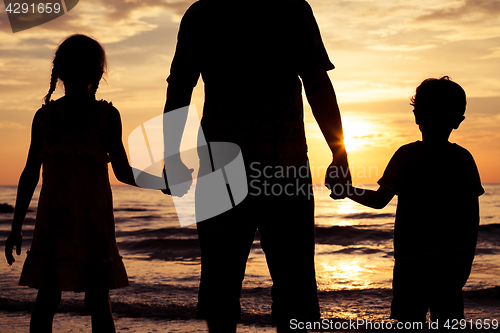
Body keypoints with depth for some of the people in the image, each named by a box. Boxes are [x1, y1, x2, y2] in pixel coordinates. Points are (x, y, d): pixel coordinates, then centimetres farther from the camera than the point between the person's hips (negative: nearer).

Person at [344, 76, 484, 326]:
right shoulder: (464, 158, 4)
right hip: (451, 258, 3)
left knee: (410, 321, 1)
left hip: (412, 258, -3)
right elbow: (473, 216, 5)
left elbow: (379, 200, -7)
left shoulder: (408, 155, -6)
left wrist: (347, 190, 10)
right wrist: (467, 258, 14)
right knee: (448, 322, 8)